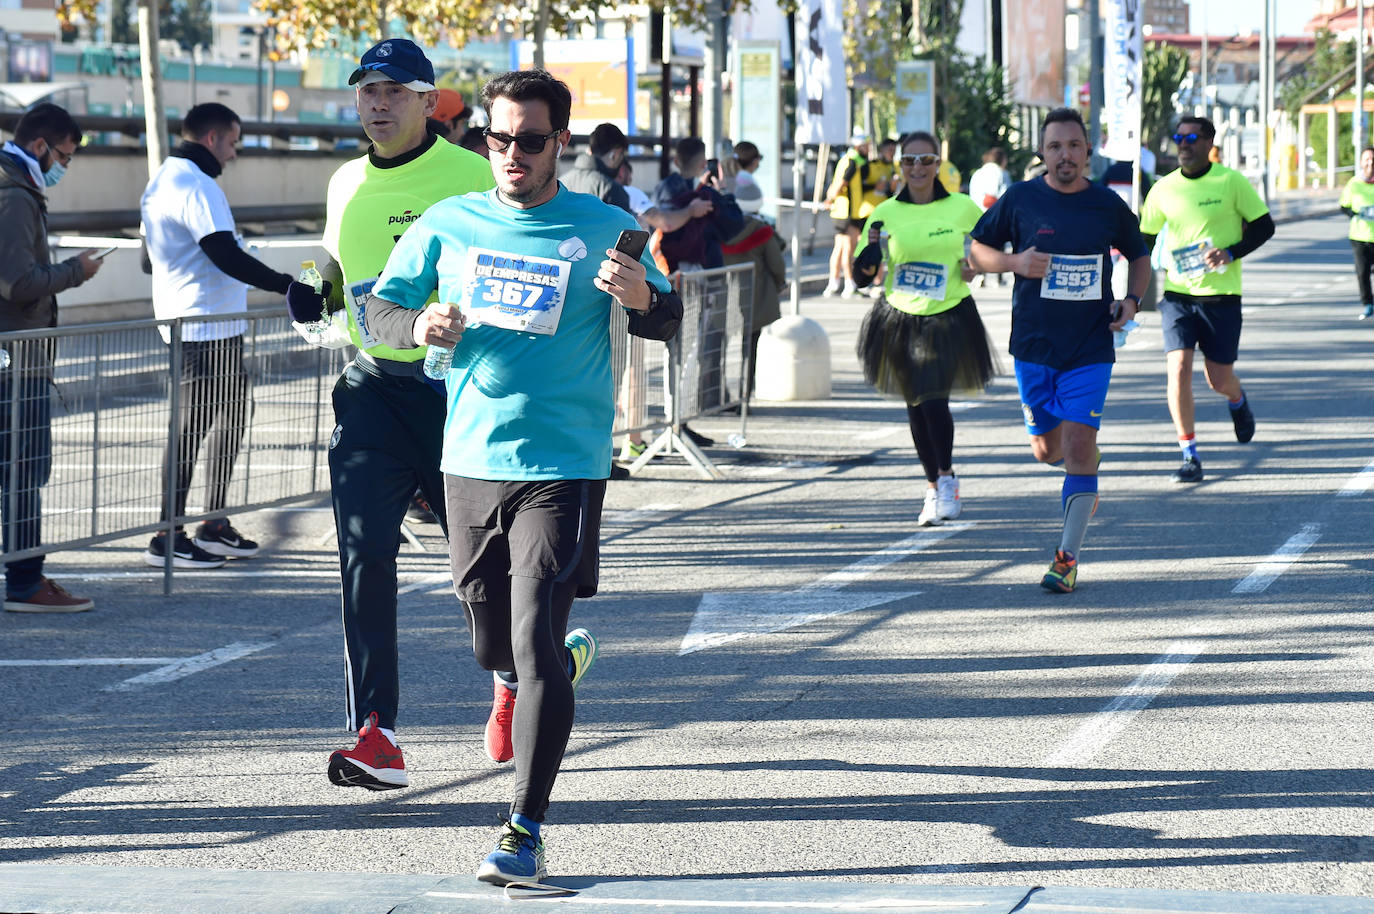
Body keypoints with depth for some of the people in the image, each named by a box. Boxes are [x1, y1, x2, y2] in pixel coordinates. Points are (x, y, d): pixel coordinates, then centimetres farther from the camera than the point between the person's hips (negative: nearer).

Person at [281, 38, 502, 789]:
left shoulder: (473, 177, -6)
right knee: (363, 551, -11)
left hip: (458, 385, -4)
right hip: (370, 388, 4)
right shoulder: (347, 185, 11)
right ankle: (375, 737, -12)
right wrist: (315, 296, 4)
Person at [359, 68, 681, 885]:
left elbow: (668, 322, 4)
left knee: (535, 648, -14)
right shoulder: (448, 225, 6)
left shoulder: (603, 228, -1)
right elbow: (380, 307, 11)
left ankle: (526, 832, -10)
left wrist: (640, 296, -20)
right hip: (470, 459, 4)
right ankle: (571, 659, 51)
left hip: (563, 465, -4)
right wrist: (420, 326, -12)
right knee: (494, 650, 15)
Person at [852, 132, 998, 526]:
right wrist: (870, 251, -18)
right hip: (898, 320, 3)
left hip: (948, 320, -3)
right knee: (915, 406, 12)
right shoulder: (885, 213, 0)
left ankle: (946, 477, 8)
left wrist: (976, 264, -2)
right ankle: (933, 486, 30)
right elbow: (861, 277, 2)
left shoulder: (963, 209, -2)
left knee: (935, 401, -16)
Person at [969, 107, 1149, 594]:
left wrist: (1132, 299, -3)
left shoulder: (1109, 206, 0)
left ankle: (1068, 558, -7)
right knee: (1047, 449, 9)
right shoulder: (1020, 199, -3)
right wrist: (1013, 262, -15)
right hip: (1033, 345, 1)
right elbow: (976, 248, 5)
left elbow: (1139, 255, 16)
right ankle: (1088, 461, 46)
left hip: (1090, 348, -1)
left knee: (1078, 446, -11)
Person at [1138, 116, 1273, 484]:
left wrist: (1231, 253, -15)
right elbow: (1143, 240, 13)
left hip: (1222, 294, -2)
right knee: (1179, 368, -15)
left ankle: (1238, 400, 45)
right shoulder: (1164, 189, 2)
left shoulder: (1231, 182, -5)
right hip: (1177, 293, 2)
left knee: (1219, 380, 5)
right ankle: (1189, 457, -8)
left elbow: (1264, 226, 0)